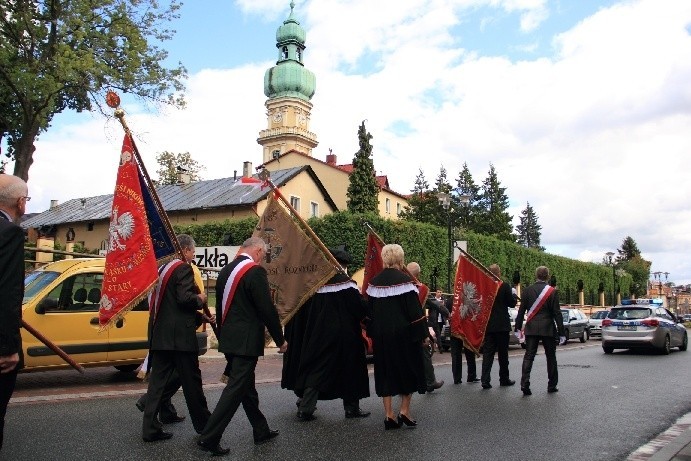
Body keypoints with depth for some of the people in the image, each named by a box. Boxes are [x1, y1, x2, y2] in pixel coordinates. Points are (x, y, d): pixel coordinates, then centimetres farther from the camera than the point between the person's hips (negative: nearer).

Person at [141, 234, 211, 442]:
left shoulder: (162, 268, 15)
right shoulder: (183, 268, -11)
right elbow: (184, 298, -22)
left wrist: (200, 315, 22)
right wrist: (200, 299, -1)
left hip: (159, 334, 8)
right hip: (179, 335, -8)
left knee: (158, 380, 9)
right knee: (191, 380, 4)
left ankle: (150, 428, 10)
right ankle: (203, 423, 16)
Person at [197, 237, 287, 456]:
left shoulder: (225, 270, 9)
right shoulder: (255, 271, -16)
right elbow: (267, 309, -16)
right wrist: (280, 339, -6)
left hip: (229, 339, 9)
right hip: (246, 341, -9)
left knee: (246, 386, 17)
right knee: (236, 389, -2)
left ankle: (261, 431, 29)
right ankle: (209, 437, 0)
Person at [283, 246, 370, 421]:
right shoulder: (346, 283, -13)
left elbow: (304, 313, 7)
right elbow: (360, 310, -12)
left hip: (317, 335, 4)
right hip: (343, 336, -4)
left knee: (315, 370, 12)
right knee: (348, 371, 11)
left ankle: (305, 409, 8)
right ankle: (351, 408, 20)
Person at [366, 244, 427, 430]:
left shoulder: (374, 282, 2)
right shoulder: (404, 280, -12)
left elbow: (370, 311, 8)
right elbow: (415, 310, -13)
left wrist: (373, 334, 17)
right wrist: (423, 333, -5)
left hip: (381, 334, 4)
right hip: (403, 333, -4)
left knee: (385, 372, 10)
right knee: (408, 369, 12)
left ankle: (389, 415, 10)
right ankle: (404, 411, 9)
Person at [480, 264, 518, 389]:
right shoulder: (504, 286, -11)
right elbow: (512, 303, -5)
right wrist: (513, 295, 12)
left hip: (487, 325, 3)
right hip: (502, 325, -2)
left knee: (487, 353, 3)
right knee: (503, 353, 10)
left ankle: (485, 379, -5)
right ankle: (504, 379, 19)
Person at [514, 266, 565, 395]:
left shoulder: (527, 290, 1)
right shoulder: (552, 291, -5)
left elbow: (521, 310, 2)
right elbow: (557, 313, -5)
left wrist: (518, 327, 8)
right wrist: (561, 332, -2)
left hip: (531, 328, 1)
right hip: (548, 329, -1)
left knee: (528, 356, 1)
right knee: (551, 357, 12)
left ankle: (525, 384, -12)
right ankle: (552, 385, 19)